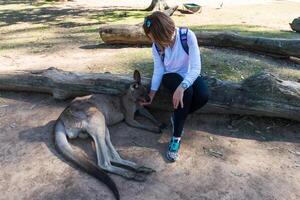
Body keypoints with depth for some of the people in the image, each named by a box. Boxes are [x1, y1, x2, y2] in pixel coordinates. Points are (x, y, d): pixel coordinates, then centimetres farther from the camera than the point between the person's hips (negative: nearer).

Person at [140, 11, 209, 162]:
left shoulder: (188, 36, -25)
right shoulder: (156, 46, -16)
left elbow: (196, 68, -29)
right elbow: (158, 71, -7)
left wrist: (181, 86, -43)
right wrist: (152, 93, -9)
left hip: (189, 75, 0)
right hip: (170, 76, 0)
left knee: (203, 96, -32)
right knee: (187, 92, -35)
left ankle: (177, 118, -4)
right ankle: (176, 137, -23)